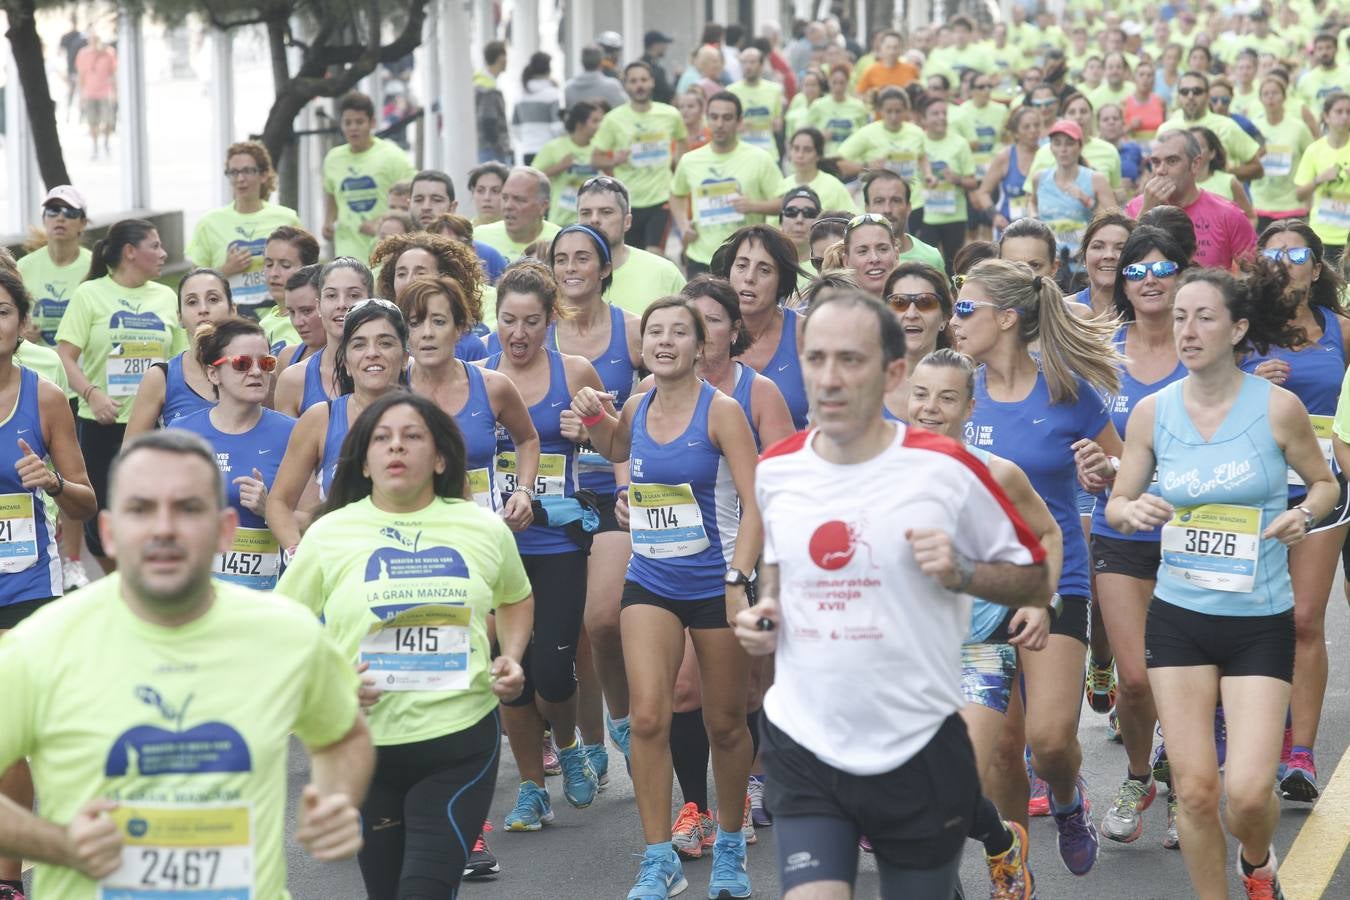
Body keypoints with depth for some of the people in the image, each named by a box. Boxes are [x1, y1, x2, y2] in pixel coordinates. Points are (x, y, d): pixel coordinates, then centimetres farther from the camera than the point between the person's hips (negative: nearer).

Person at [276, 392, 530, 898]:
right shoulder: (328, 534, 0)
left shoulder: (485, 529, 4)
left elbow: (516, 599, 23)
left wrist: (511, 657, 5)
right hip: (364, 743, 1)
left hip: (461, 741, -1)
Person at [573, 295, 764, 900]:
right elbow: (616, 448, 28)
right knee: (648, 717, -10)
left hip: (715, 584, -3)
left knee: (724, 724, 8)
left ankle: (729, 845, 29)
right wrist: (594, 418, 7)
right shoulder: (637, 408, 4)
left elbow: (756, 504, -14)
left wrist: (738, 580, -23)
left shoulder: (721, 411, -11)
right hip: (650, 583, 3)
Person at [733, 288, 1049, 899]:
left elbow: (1033, 578, 0)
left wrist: (960, 573, -18)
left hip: (919, 750, -2)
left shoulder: (945, 469, -10)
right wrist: (765, 612, 3)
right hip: (803, 749, 2)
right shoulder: (775, 470, 2)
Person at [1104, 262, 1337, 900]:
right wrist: (1133, 511, -16)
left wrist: (1303, 514, -14)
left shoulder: (1277, 407, -7)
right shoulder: (1152, 412, 0)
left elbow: (1324, 483, 8)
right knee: (1194, 787, -1)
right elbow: (1116, 505, 8)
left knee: (1248, 792, -10)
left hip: (1260, 620, -2)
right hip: (1178, 616, 2)